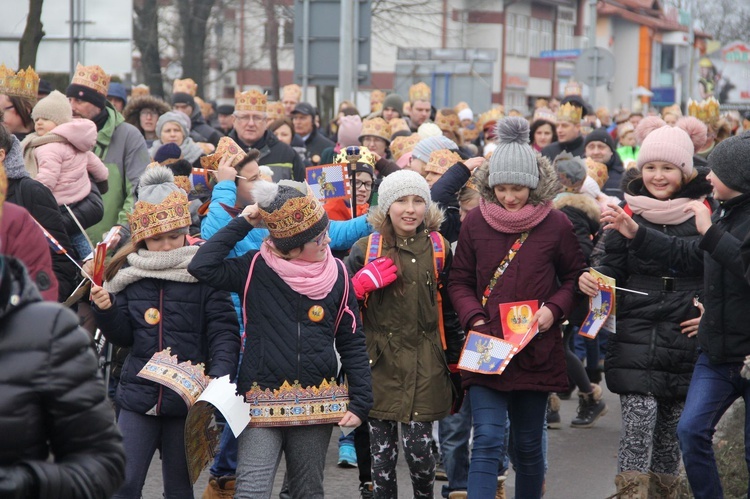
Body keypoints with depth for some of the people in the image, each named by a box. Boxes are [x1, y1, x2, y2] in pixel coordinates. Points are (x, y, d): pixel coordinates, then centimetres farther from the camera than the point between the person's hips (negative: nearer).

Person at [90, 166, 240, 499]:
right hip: (138, 396, 2)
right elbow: (123, 335, 9)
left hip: (187, 398, -2)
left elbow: (224, 331, -10)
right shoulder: (128, 272, 4)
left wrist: (220, 374, -25)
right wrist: (105, 310, -9)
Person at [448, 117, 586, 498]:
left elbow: (575, 278, 9)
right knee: (487, 442, -11)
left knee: (528, 446, 12)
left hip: (536, 350, 1)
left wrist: (554, 309, -9)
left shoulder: (556, 225, -2)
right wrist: (474, 318, -9)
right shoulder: (475, 223, 0)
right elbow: (459, 281, 8)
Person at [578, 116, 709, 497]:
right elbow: (614, 266, 8)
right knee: (639, 417, -12)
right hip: (637, 333, 0)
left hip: (688, 335, 0)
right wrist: (593, 278, -12)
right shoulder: (629, 211, 4)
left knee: (673, 424, 7)